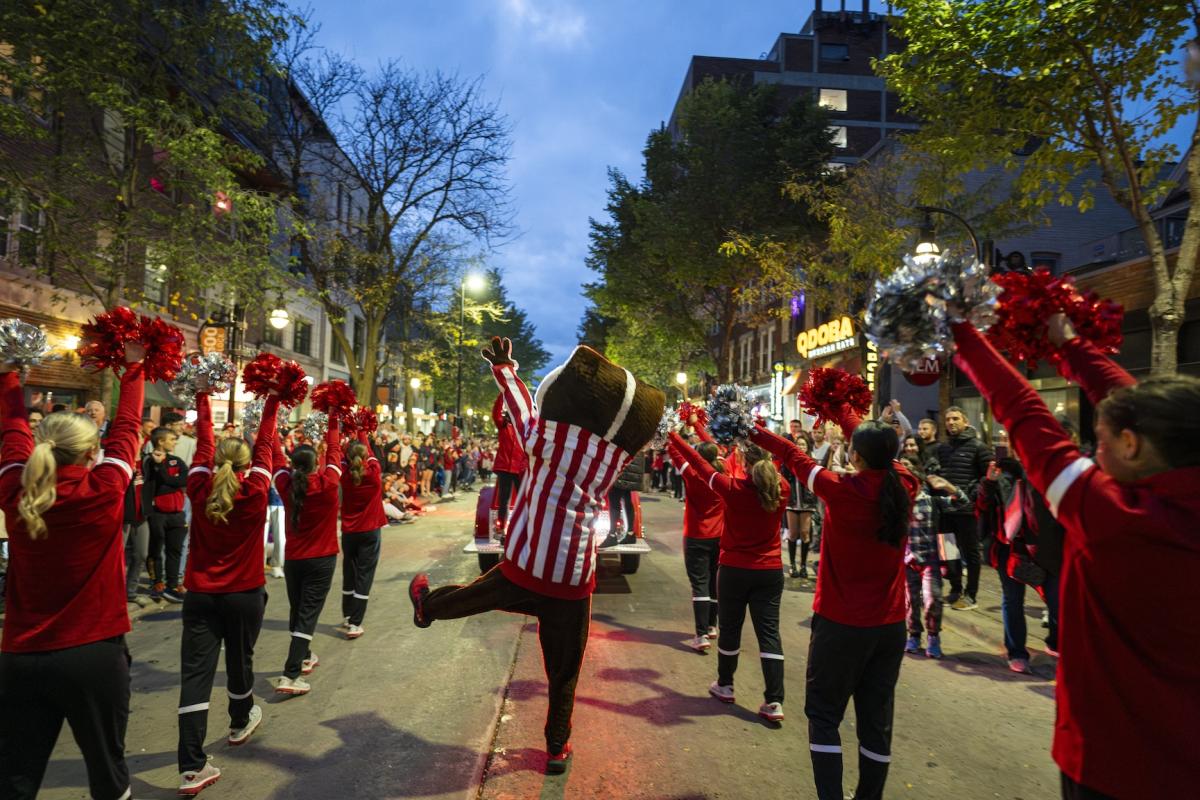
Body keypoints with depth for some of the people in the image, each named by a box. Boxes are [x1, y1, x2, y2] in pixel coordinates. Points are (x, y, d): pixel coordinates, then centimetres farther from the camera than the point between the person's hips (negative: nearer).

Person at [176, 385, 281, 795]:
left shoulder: (200, 490, -6)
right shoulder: (255, 493, -11)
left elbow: (203, 443, 3)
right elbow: (265, 445, -4)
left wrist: (202, 399, 13)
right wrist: (272, 402, 5)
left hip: (200, 595, 1)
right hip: (245, 595, -1)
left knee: (195, 674, -2)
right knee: (239, 661, 20)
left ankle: (192, 767, -4)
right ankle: (240, 723, 44)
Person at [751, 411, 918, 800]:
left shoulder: (842, 491, -19)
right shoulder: (905, 487, -6)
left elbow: (794, 455, -6)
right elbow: (878, 450, 11)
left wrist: (754, 432, 9)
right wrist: (841, 414, 26)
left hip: (841, 624, -5)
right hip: (890, 625, 5)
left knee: (824, 714, 10)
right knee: (876, 718, 15)